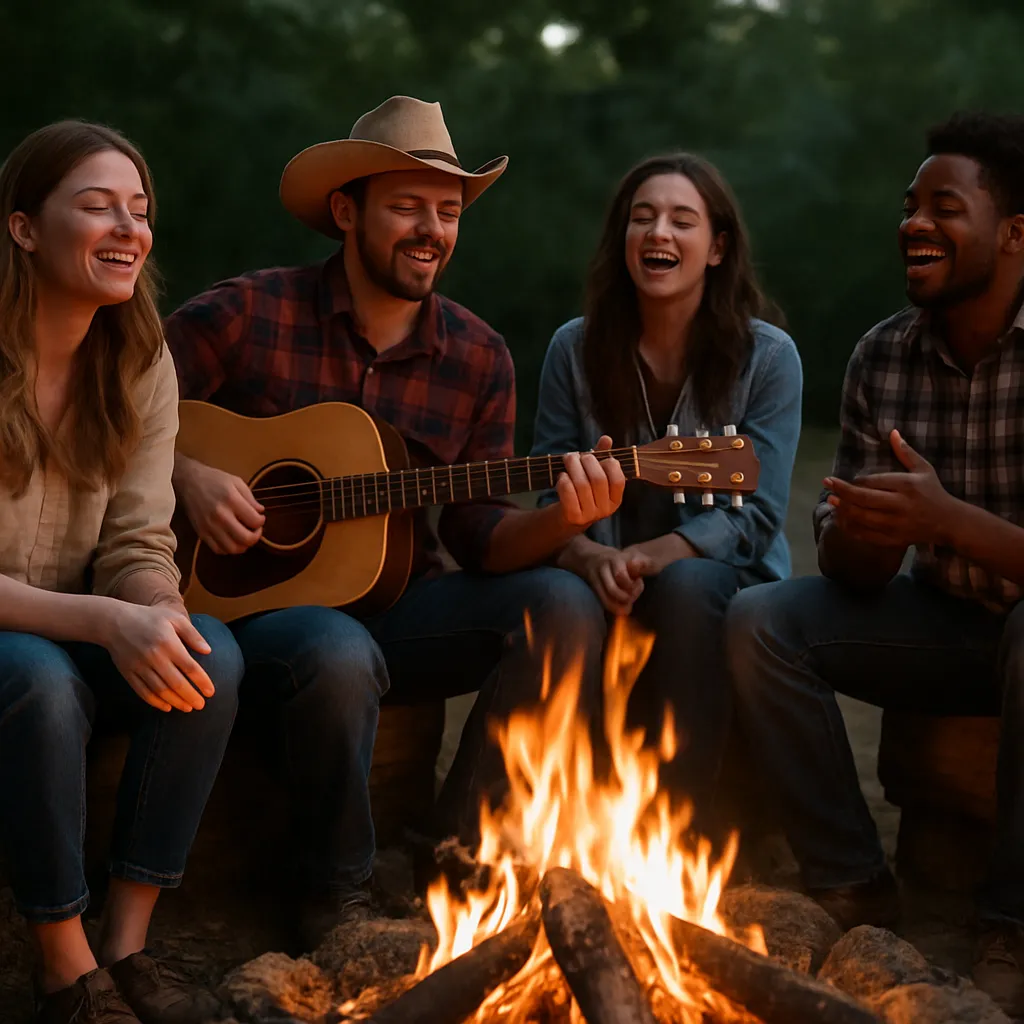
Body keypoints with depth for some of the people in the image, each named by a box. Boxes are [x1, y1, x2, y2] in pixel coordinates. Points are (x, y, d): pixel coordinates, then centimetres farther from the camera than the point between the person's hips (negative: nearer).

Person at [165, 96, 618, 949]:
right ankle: (338, 893, -10)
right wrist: (185, 474, -18)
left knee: (565, 606, -21)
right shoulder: (250, 315, -7)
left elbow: (481, 541, 2)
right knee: (343, 653, -38)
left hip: (400, 604, 4)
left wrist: (562, 519, -18)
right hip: (253, 599, -4)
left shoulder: (479, 357, 3)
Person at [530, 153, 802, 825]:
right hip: (605, 589, 1)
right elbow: (552, 501, 1)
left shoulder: (766, 356, -2)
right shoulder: (576, 349, 5)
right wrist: (592, 559, -22)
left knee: (686, 585, -37)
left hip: (726, 581, -1)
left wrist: (648, 556, -24)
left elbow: (754, 515, -8)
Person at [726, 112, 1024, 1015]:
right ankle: (852, 886, -4)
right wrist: (865, 533, -28)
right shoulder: (883, 357, -3)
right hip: (945, 625, 5)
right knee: (759, 619, -14)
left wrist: (945, 519, -39)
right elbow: (846, 570, -4)